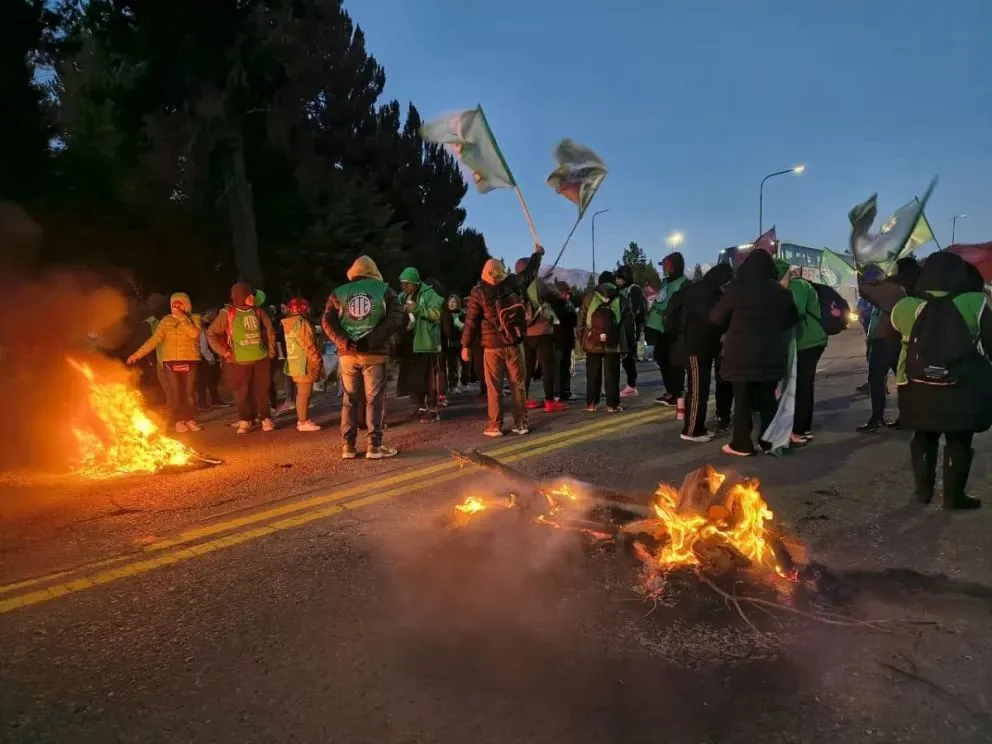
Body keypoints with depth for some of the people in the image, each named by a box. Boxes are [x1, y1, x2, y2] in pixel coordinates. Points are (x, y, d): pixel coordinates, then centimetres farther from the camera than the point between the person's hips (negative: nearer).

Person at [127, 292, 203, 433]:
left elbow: (195, 333, -16)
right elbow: (154, 339, 1)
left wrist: (182, 318, -15)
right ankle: (178, 421, 10)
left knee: (189, 392, 0)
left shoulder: (194, 319, 4)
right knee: (175, 393, 0)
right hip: (171, 361, 1)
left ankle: (190, 419, 11)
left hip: (190, 361, -1)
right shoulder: (166, 320, 7)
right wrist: (138, 354, -9)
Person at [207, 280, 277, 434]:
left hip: (261, 359, 2)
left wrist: (271, 350, 12)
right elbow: (211, 333, 1)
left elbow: (270, 330, 17)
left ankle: (265, 419, 12)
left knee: (262, 391, 4)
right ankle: (244, 421, 13)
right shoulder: (228, 314, -4)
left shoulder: (258, 312, 5)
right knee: (242, 393, 2)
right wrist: (223, 352, -4)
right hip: (239, 361, -2)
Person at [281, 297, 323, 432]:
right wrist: (317, 360, -10)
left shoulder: (288, 324, 13)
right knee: (304, 394, -4)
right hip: (304, 364, -9)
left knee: (301, 393, 16)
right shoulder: (301, 322, -15)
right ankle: (303, 422, 0)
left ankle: (302, 419, 23)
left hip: (295, 363, 9)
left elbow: (296, 344, 14)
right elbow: (309, 345, -17)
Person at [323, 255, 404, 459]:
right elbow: (397, 320, -9)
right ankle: (374, 446, 1)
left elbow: (327, 322, -4)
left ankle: (348, 446, 12)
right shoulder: (384, 290, 5)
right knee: (375, 399, 3)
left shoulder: (338, 293, 9)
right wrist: (372, 340, -15)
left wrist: (345, 342, -13)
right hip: (375, 353, -2)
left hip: (347, 353, 2)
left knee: (349, 400, 11)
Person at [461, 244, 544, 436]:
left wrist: (466, 345, 2)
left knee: (494, 387, 4)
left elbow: (471, 321, -5)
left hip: (492, 346, -2)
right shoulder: (514, 283, 0)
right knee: (518, 385, 8)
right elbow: (530, 272, 19)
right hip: (514, 344, 2)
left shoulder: (479, 292, -6)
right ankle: (521, 423, 10)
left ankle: (495, 426, 5)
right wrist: (538, 253, 36)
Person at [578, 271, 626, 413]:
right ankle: (612, 404, 4)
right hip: (613, 342, 0)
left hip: (592, 341, 1)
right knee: (612, 374, 4)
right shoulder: (620, 298, 8)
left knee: (593, 374, 8)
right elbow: (626, 318, 9)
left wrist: (581, 338, 8)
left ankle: (591, 403, 9)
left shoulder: (589, 296, 7)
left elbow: (581, 319, 5)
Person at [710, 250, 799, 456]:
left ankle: (742, 444, 4)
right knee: (767, 398, 12)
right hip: (771, 354, 4)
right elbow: (792, 319, 22)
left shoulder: (737, 288, -9)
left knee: (743, 399, 1)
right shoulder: (780, 291, 5)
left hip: (742, 354, -4)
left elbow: (716, 318, -1)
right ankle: (769, 440, 17)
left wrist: (731, 326, 18)